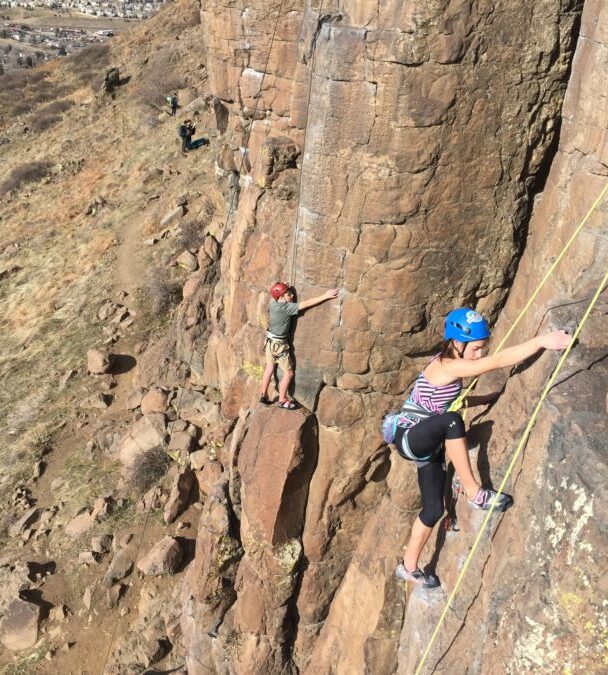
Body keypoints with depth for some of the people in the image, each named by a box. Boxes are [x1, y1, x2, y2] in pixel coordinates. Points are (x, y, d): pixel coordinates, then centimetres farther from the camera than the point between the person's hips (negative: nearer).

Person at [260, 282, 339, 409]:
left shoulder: (273, 303, -3)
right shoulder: (286, 307, -25)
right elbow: (307, 304, -26)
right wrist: (325, 296, -24)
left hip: (270, 341, 8)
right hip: (279, 344, -8)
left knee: (269, 368, 19)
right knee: (289, 373, 5)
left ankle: (263, 395, 27)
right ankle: (282, 400, 13)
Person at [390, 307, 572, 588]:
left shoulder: (449, 366, 6)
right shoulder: (446, 367, -22)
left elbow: (453, 400, 21)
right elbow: (498, 361, -31)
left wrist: (493, 397, 16)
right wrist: (541, 341, -35)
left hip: (427, 445, 10)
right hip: (409, 439, -10)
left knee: (434, 509, 11)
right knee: (452, 421, -38)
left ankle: (409, 567, 28)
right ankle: (475, 494, -27)